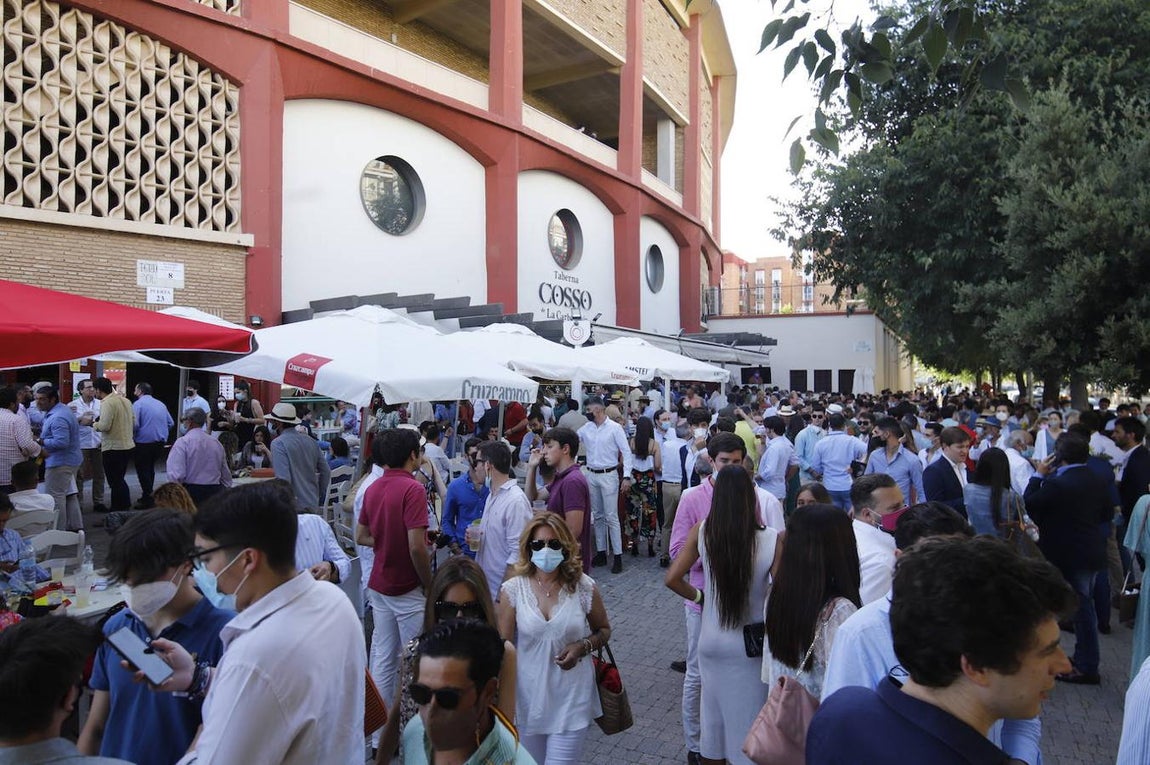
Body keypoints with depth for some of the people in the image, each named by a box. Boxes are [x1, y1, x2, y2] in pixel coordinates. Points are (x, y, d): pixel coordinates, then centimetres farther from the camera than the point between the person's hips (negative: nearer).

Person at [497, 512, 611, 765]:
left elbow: (604, 630, 7)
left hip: (571, 699, -1)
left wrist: (582, 647, -12)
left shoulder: (584, 587, -8)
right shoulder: (513, 589, -9)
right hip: (528, 698, 1)